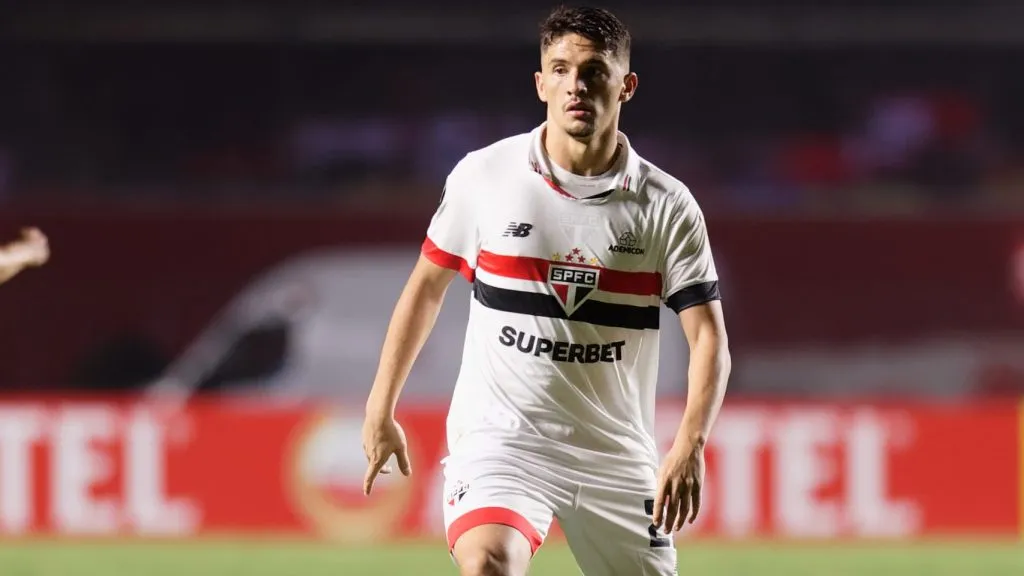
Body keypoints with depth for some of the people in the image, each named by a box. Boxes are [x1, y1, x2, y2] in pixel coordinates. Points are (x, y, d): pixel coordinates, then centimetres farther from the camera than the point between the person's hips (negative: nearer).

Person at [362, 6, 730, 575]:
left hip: (615, 457, 2)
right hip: (498, 437, -2)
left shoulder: (667, 205, -3)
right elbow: (427, 286, 12)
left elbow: (709, 337, -7)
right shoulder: (482, 176, -2)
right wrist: (380, 411, 14)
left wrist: (690, 445, -23)